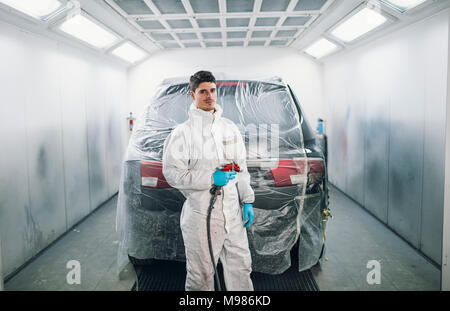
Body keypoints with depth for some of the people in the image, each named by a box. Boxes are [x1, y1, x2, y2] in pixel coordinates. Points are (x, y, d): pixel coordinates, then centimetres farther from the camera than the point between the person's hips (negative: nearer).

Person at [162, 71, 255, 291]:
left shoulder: (230, 128, 11)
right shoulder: (182, 133, -7)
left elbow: (242, 168, 16)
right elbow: (172, 174, -14)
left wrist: (248, 201, 10)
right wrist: (211, 179, -19)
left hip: (233, 213, 5)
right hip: (201, 216, -5)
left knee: (241, 267, 15)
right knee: (200, 275, 6)